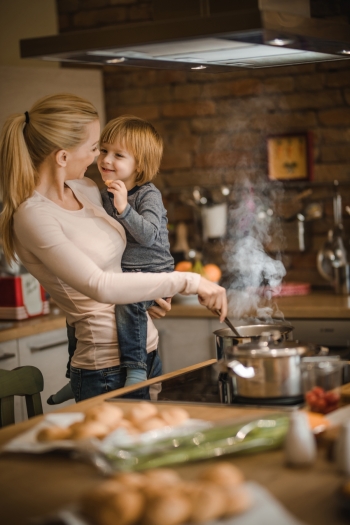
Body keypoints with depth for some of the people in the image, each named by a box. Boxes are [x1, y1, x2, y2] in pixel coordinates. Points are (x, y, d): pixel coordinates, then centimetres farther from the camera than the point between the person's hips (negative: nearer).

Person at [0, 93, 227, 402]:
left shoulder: (86, 190, 6)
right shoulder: (33, 216, -18)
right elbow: (99, 286, -28)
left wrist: (154, 292, 7)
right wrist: (188, 282, -29)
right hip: (109, 372, -8)